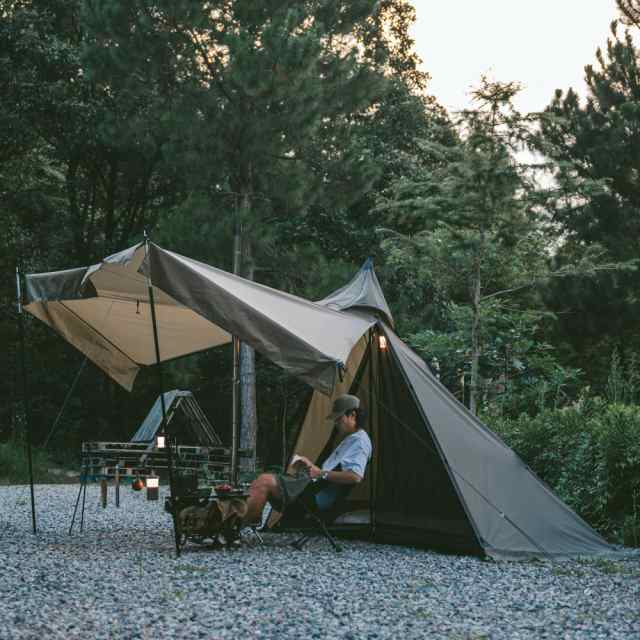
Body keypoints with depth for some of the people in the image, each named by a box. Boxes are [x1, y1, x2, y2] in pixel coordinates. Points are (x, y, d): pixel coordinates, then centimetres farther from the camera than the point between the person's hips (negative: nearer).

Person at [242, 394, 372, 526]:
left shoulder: (360, 441, -6)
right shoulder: (349, 440, 27)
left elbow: (355, 477, -22)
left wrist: (322, 473, -16)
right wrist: (311, 466, 14)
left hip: (320, 496, -11)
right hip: (315, 486, 11)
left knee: (265, 481, -17)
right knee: (261, 481, 2)